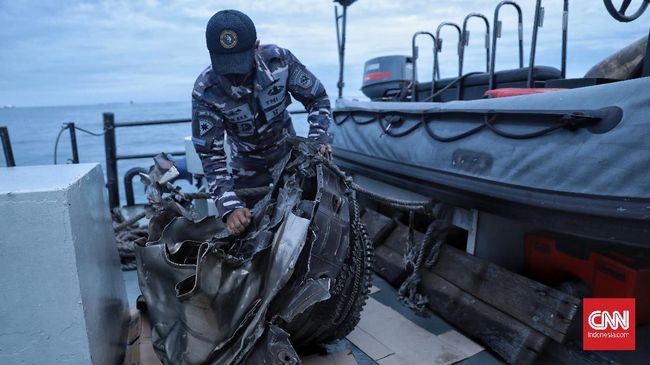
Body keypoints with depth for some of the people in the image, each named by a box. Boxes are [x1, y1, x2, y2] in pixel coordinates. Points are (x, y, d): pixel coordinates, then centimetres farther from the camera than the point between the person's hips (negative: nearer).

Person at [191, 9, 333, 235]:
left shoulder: (280, 60, -26)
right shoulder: (205, 91, -30)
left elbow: (317, 98, -13)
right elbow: (210, 155, -27)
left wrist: (319, 137, -30)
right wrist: (229, 206, -39)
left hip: (287, 150, 2)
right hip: (246, 162, -1)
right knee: (242, 225, 5)